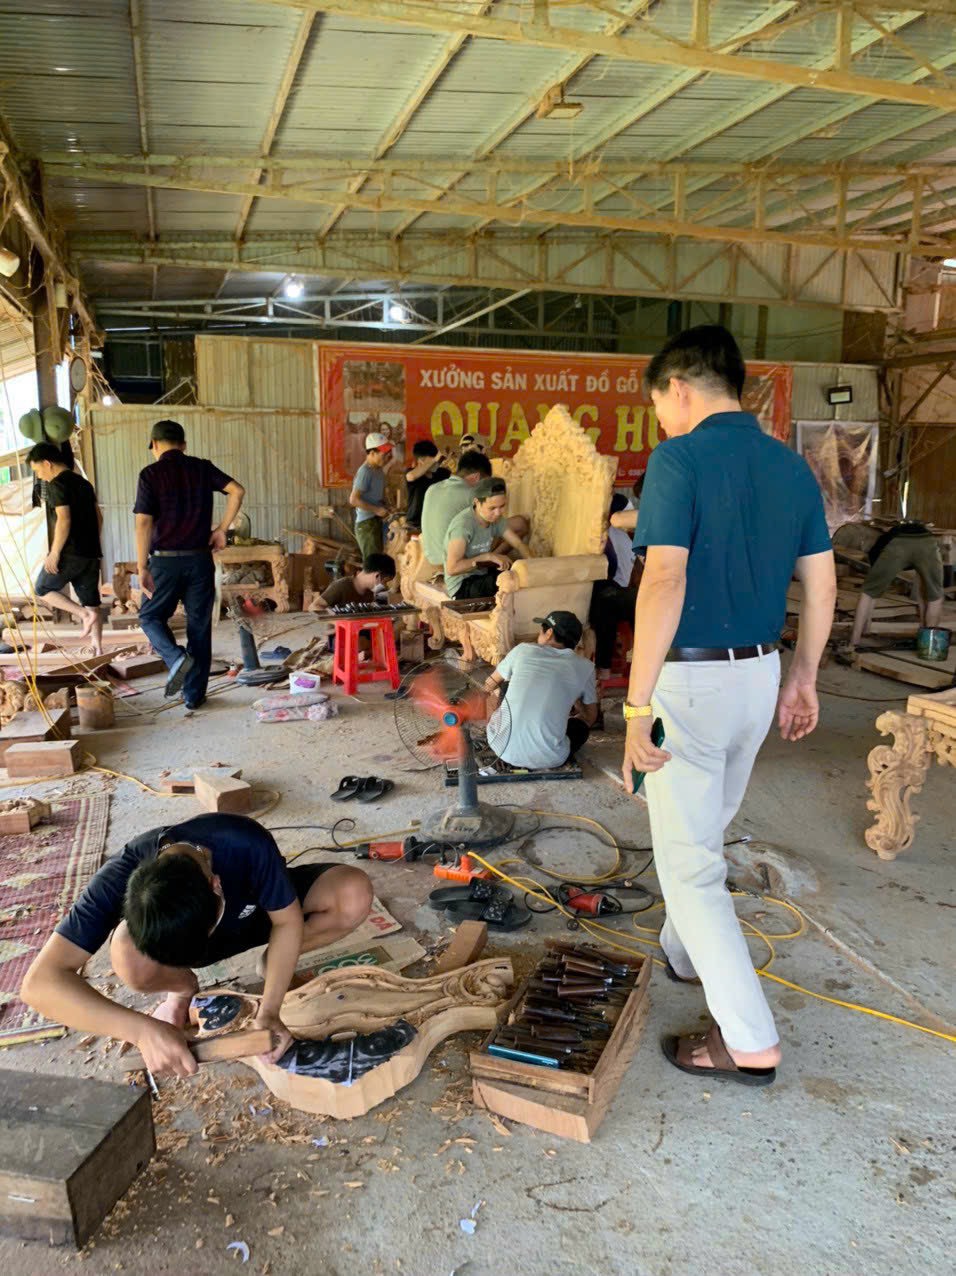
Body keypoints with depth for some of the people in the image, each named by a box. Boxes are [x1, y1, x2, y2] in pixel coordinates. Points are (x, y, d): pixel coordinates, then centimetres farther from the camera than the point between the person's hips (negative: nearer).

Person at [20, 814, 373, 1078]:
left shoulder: (247, 845, -40)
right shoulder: (119, 880, -38)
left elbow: (287, 921, -24)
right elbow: (40, 982, -43)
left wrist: (268, 1011, -35)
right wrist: (142, 1029, -55)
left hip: (260, 911, 0)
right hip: (167, 932, 0)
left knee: (355, 893, -27)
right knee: (132, 962, -36)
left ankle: (276, 960, 0)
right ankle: (183, 986, 0)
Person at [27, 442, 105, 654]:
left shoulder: (58, 484, -10)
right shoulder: (83, 483, 16)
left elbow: (64, 520, -20)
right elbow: (98, 517, 19)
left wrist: (54, 553, -17)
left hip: (71, 552, -8)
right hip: (91, 552, 8)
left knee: (42, 590, 9)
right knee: (91, 602, 9)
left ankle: (84, 614, -7)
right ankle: (98, 648, 6)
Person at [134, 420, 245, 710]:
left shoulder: (151, 474, -4)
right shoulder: (202, 468, 5)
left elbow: (143, 523, -11)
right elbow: (237, 490, -6)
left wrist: (142, 567, -9)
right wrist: (221, 529, 1)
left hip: (165, 560, -3)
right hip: (200, 559, 3)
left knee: (151, 616, 17)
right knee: (199, 626, 10)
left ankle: (176, 657, -11)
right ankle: (194, 695, 13)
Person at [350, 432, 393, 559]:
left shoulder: (379, 470, 10)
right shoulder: (364, 472, -16)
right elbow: (353, 500, -20)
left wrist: (386, 508, 5)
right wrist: (376, 510, -17)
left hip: (377, 522, 9)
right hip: (366, 524, -9)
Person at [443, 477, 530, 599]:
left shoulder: (496, 519, 1)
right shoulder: (463, 525, -24)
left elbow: (518, 544, 5)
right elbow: (452, 568, -28)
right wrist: (488, 556, -27)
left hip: (481, 577, 8)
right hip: (461, 587, -8)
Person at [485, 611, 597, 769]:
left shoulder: (523, 650, 5)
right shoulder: (584, 667, 3)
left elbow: (489, 686, 21)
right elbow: (590, 717, 17)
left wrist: (496, 691, 45)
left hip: (505, 749, 1)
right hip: (547, 757, -1)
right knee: (582, 723, 28)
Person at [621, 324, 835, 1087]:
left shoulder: (680, 459, -15)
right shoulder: (791, 465, 7)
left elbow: (665, 580, -25)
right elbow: (822, 583, 9)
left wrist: (638, 705, -24)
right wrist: (804, 676, 19)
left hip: (691, 677, -8)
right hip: (760, 674, 8)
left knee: (690, 862, 4)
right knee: (707, 835, 26)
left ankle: (751, 1043, 9)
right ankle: (684, 953, 46)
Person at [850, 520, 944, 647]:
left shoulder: (882, 541, 44)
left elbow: (872, 591, 45)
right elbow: (925, 593, 49)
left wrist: (866, 625, 52)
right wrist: (923, 627, 56)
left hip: (896, 545, -1)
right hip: (928, 544, 1)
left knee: (868, 592, 19)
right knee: (935, 597, 26)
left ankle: (854, 642, 18)